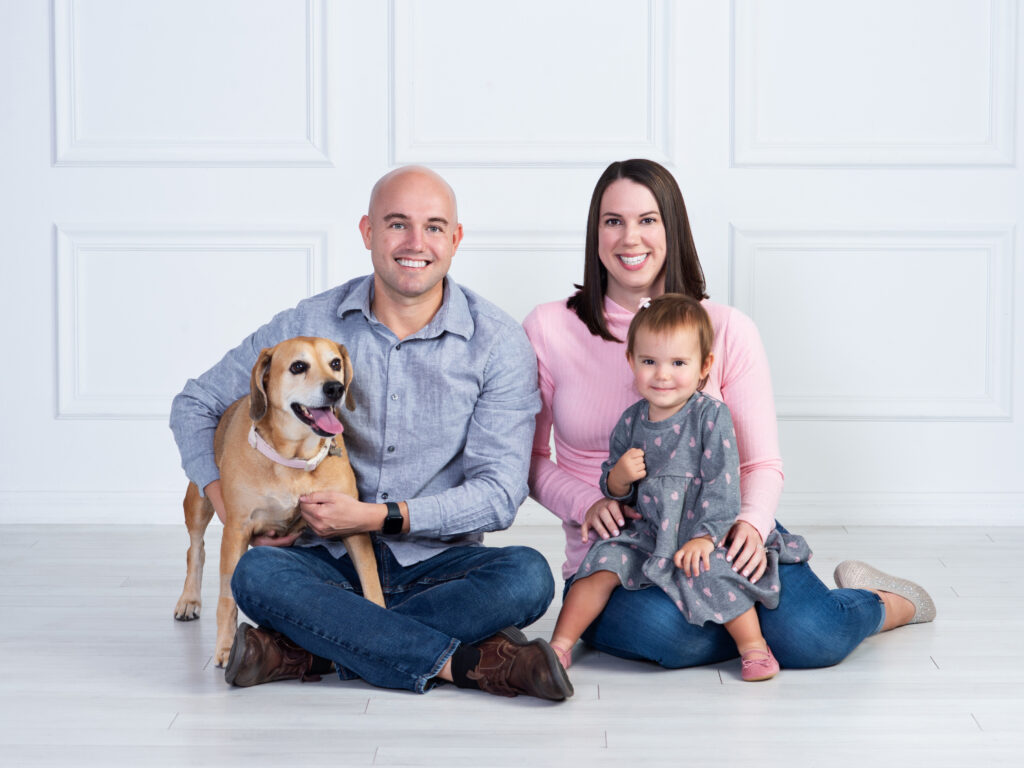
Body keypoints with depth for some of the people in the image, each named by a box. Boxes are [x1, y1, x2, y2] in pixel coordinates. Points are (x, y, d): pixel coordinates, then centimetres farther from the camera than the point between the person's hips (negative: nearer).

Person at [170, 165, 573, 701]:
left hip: (437, 565, 0)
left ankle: (307, 651, -28)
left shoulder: (499, 343, -3)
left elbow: (499, 493, -8)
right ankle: (470, 661, -30)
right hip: (331, 563, 1)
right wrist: (231, 507, -6)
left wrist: (377, 517, -18)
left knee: (527, 576, -31)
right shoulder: (308, 325, 1)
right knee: (257, 573, -31)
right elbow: (196, 404, 10)